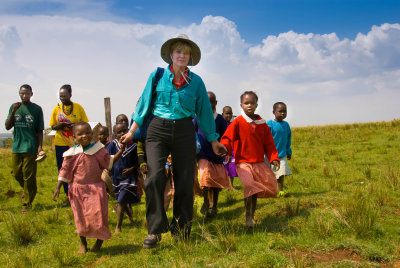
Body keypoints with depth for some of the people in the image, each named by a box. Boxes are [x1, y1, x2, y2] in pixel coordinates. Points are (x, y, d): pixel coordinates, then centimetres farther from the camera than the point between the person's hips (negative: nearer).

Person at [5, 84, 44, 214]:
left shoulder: (37, 109, 0)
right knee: (17, 174, 11)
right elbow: (8, 126, 2)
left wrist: (40, 147, -6)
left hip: (30, 148, -3)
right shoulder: (14, 107, 7)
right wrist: (13, 112, -11)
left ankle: (27, 204, 9)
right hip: (16, 146, 4)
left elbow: (40, 130, 2)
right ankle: (26, 189, 41)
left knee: (29, 177, -2)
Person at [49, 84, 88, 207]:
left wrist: (75, 126, -17)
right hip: (61, 143, 2)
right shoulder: (57, 108, 3)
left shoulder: (78, 107, 0)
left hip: (76, 143, -2)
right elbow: (53, 126, 7)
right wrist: (60, 125, -15)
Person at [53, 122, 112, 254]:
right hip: (78, 189, 1)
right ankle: (83, 244, 24)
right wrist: (58, 188, -2)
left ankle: (100, 239, 20)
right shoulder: (72, 153, -5)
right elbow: (65, 171, 0)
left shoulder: (98, 149, -2)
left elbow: (108, 162, 10)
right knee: (81, 217, 6)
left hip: (96, 188, 0)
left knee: (97, 214, -6)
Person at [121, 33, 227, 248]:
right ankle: (154, 230, -3)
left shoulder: (196, 81, 6)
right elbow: (144, 104, 10)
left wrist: (213, 141, 15)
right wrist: (132, 131, 10)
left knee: (185, 181, 2)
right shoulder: (157, 76, 4)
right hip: (158, 129, -1)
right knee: (155, 177, -15)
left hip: (184, 131, 1)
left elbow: (204, 112, 12)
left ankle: (181, 230, 18)